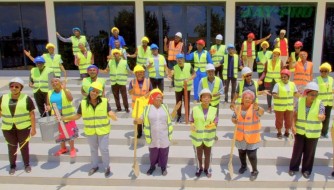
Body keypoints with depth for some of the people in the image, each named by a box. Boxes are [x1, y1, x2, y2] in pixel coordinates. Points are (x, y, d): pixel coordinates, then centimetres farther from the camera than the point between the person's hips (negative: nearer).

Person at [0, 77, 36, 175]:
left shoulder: (26, 98, -7)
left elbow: (32, 114, -5)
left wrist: (33, 128, -7)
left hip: (23, 127, -2)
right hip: (8, 128, 2)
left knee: (24, 146, 9)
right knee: (12, 147, 10)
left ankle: (27, 164, 26)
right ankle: (12, 165, 28)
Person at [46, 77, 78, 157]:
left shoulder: (66, 91, -9)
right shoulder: (50, 93, 4)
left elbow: (71, 99, -28)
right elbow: (48, 104, 11)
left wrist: (64, 89, -33)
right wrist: (48, 107, -12)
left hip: (67, 116, -4)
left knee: (70, 132, 0)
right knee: (60, 133, 15)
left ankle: (72, 149, 15)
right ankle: (63, 148, 33)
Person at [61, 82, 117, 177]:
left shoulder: (104, 101, -14)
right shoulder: (83, 103, -9)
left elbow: (110, 112, -16)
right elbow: (78, 116, -2)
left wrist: (113, 116, -38)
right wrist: (65, 118, -10)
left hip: (103, 130, -2)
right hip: (90, 131, 2)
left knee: (104, 149, 5)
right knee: (93, 149, 19)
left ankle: (106, 167, 27)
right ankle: (94, 166, 38)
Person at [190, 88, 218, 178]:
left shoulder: (214, 110, -7)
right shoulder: (195, 109, -11)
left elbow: (216, 122, -1)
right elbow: (191, 120, -3)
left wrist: (213, 125, -23)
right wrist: (192, 125, -24)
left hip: (208, 136, 1)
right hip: (197, 136, -1)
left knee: (208, 154, 16)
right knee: (198, 154, 16)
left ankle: (207, 169, 40)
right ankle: (199, 168, 41)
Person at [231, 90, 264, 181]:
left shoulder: (254, 108, -17)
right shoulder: (238, 108, -4)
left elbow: (261, 112, -39)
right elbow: (233, 118, 8)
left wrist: (257, 108, -61)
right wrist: (234, 120, -16)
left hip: (252, 137, -4)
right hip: (240, 136, 4)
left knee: (251, 155, -1)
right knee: (241, 153, 20)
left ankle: (255, 171, 24)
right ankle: (243, 166, 47)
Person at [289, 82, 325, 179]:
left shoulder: (319, 103, -12)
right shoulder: (300, 101, -9)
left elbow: (322, 116, -13)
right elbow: (295, 115, -1)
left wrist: (322, 117, -37)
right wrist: (293, 126, -12)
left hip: (313, 133, 0)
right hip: (300, 131, 1)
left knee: (309, 152, 12)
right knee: (297, 150, 11)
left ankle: (306, 170, 31)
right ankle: (293, 167, 30)